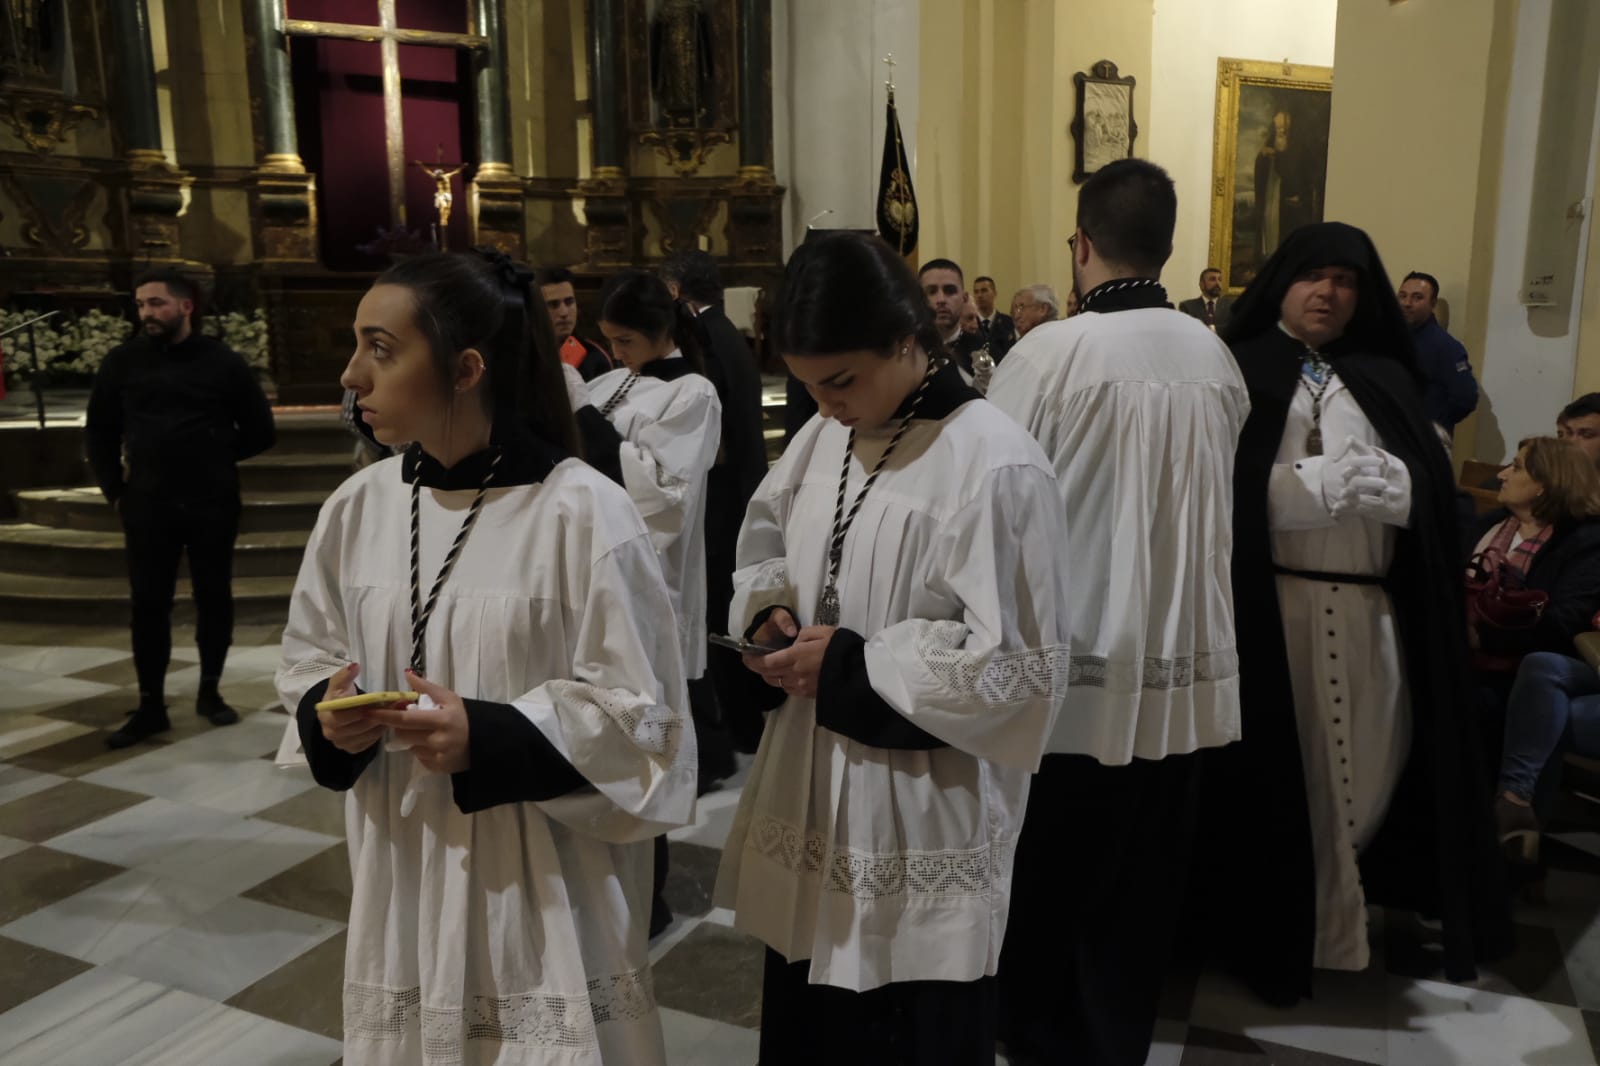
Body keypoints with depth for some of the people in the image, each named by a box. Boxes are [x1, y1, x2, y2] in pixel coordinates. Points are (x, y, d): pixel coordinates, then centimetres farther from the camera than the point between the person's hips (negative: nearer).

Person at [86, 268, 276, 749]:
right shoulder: (124, 360, 3)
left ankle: (210, 691, 22)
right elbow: (99, 430, 12)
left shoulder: (221, 361, -1)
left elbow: (259, 431, 6)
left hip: (212, 504, -1)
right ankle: (150, 707, 11)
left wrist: (216, 458, 4)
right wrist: (115, 492, 6)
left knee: (214, 598, 7)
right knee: (149, 604, 3)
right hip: (148, 505, 1)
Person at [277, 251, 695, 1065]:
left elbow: (639, 711, -13)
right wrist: (328, 712, -8)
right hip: (401, 874, 5)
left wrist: (491, 740, -24)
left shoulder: (581, 512, -17)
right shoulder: (356, 508, 0)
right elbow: (309, 659, 13)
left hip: (541, 882, -5)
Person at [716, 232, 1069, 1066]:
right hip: (811, 796, 7)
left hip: (923, 826, -6)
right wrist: (771, 607, -4)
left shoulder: (996, 464, -19)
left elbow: (1014, 663, -19)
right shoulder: (823, 438, 3)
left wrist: (851, 666, -18)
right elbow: (765, 540, 18)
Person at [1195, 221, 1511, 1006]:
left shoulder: (1385, 378, 16)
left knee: (1372, 759, 7)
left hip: (1370, 604, 4)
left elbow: (1430, 483, 4)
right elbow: (1231, 485, -9)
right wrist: (1327, 481, -9)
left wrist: (1383, 483, -14)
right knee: (1282, 769, 4)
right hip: (1268, 602, -4)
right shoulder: (1238, 370, 3)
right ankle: (1281, 917, 21)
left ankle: (1332, 900, 29)